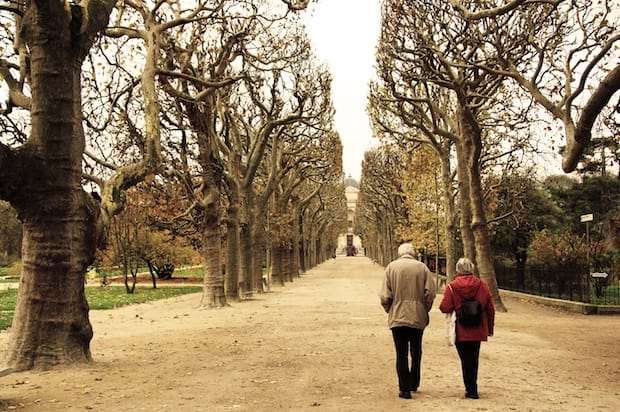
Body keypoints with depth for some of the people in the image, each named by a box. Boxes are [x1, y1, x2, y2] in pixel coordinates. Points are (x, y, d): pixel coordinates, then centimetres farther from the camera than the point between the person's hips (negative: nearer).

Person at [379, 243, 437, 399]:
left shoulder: (391, 267, -2)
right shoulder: (422, 267, -1)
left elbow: (385, 296, -6)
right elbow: (431, 292, -7)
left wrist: (390, 310, 9)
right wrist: (425, 309, 7)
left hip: (397, 317, -1)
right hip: (418, 317, 2)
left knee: (401, 354, 3)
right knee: (416, 352, 19)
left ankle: (404, 388, 2)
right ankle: (414, 383, 31)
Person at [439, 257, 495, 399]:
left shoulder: (452, 287, -11)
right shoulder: (483, 285, -2)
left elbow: (445, 308, -15)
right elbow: (490, 309, 2)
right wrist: (490, 327, 13)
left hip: (461, 331, -3)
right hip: (478, 330, 3)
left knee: (466, 360, 6)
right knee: (474, 359, 17)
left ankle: (471, 390, 7)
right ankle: (472, 387, 28)